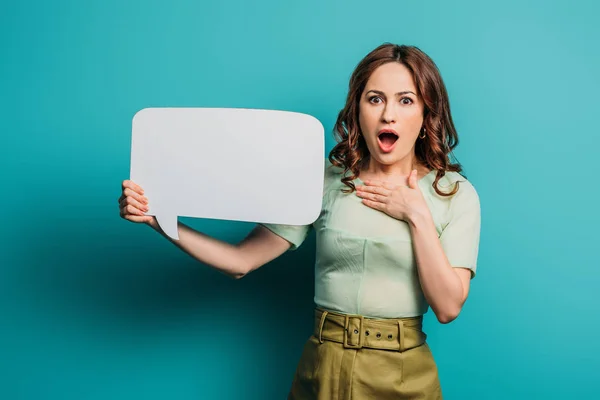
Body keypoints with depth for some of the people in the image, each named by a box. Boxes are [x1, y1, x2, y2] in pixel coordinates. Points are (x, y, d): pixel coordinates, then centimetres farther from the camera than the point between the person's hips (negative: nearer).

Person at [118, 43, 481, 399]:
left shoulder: (456, 193, -5)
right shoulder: (326, 180, -5)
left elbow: (448, 307, -11)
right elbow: (241, 261, -7)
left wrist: (417, 216, -17)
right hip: (322, 369, 1)